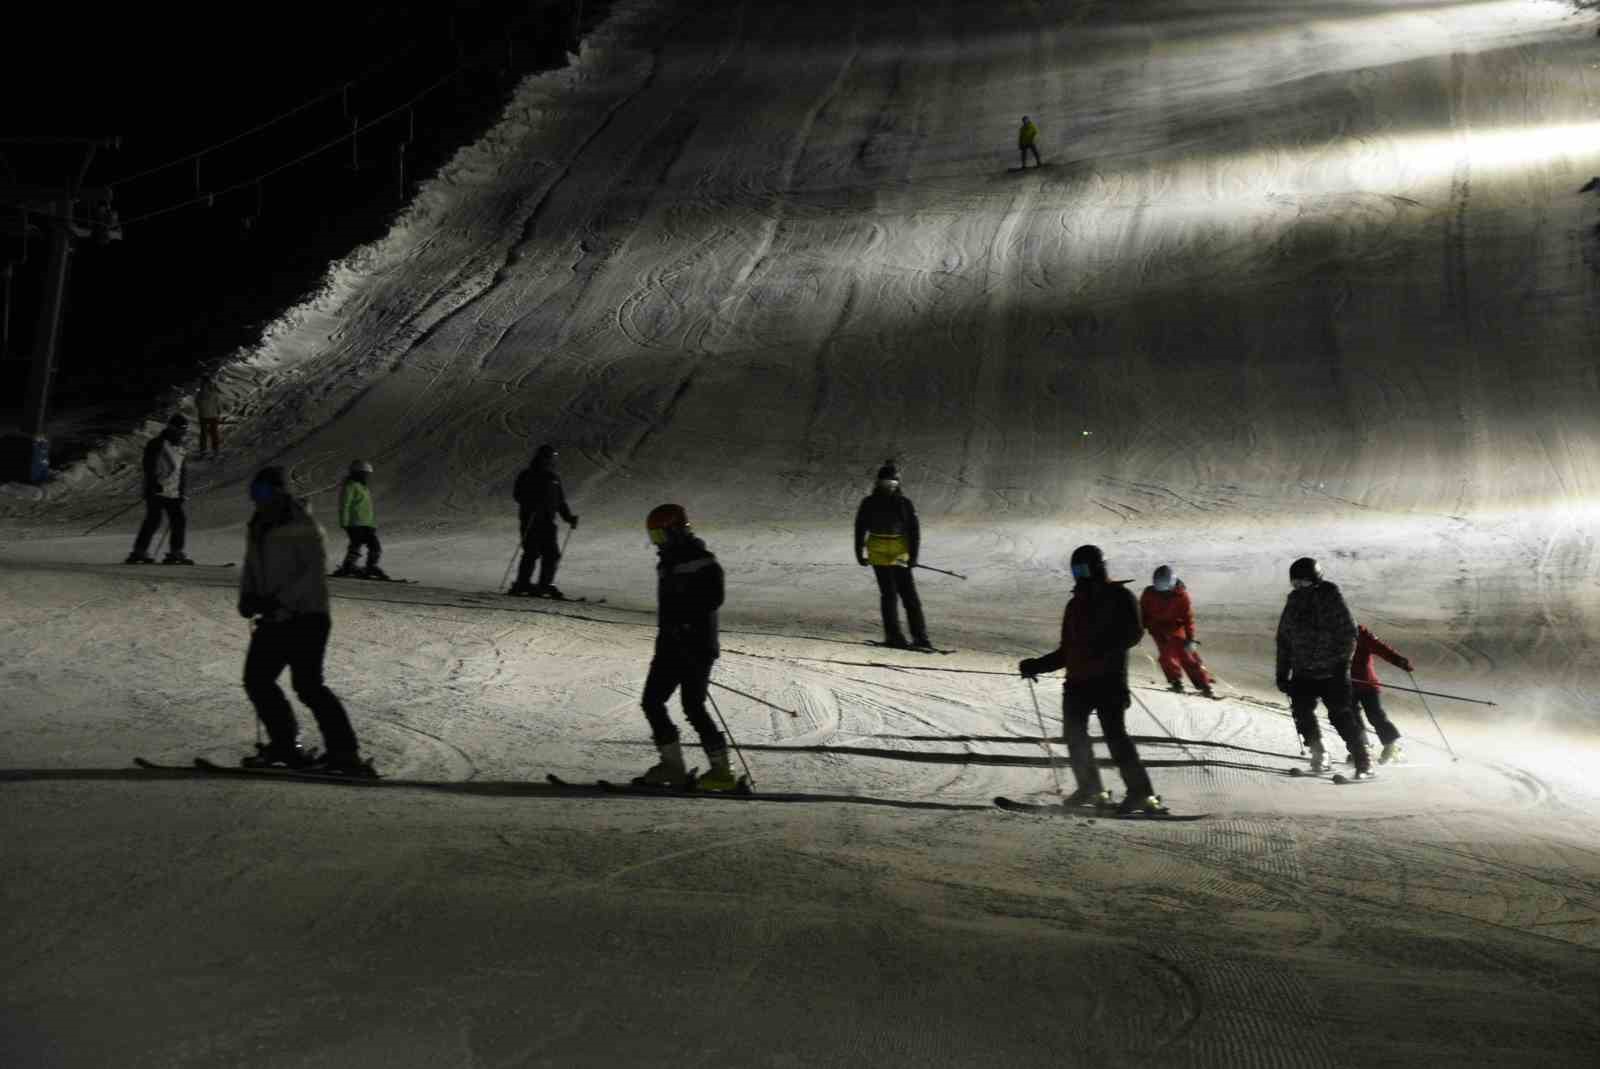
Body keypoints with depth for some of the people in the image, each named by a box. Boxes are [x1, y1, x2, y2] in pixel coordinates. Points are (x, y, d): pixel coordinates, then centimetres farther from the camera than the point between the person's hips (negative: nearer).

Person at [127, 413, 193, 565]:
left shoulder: (181, 450, 17)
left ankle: (175, 552, 10)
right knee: (153, 520, -12)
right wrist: (154, 484, -24)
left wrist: (183, 492, 11)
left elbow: (184, 473, 20)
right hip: (156, 492, -7)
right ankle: (139, 551, -7)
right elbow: (149, 467, -14)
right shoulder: (156, 445, -5)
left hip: (173, 494, 7)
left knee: (179, 521, 2)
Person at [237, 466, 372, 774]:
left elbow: (314, 572, -18)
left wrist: (280, 601, -25)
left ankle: (344, 751, -14)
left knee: (307, 684, -16)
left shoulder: (303, 527, -11)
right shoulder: (258, 529, 14)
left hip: (305, 617, -9)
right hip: (274, 620, 9)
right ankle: (285, 744, 16)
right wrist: (248, 596, 0)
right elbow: (251, 568, 20)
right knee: (257, 679, 5)